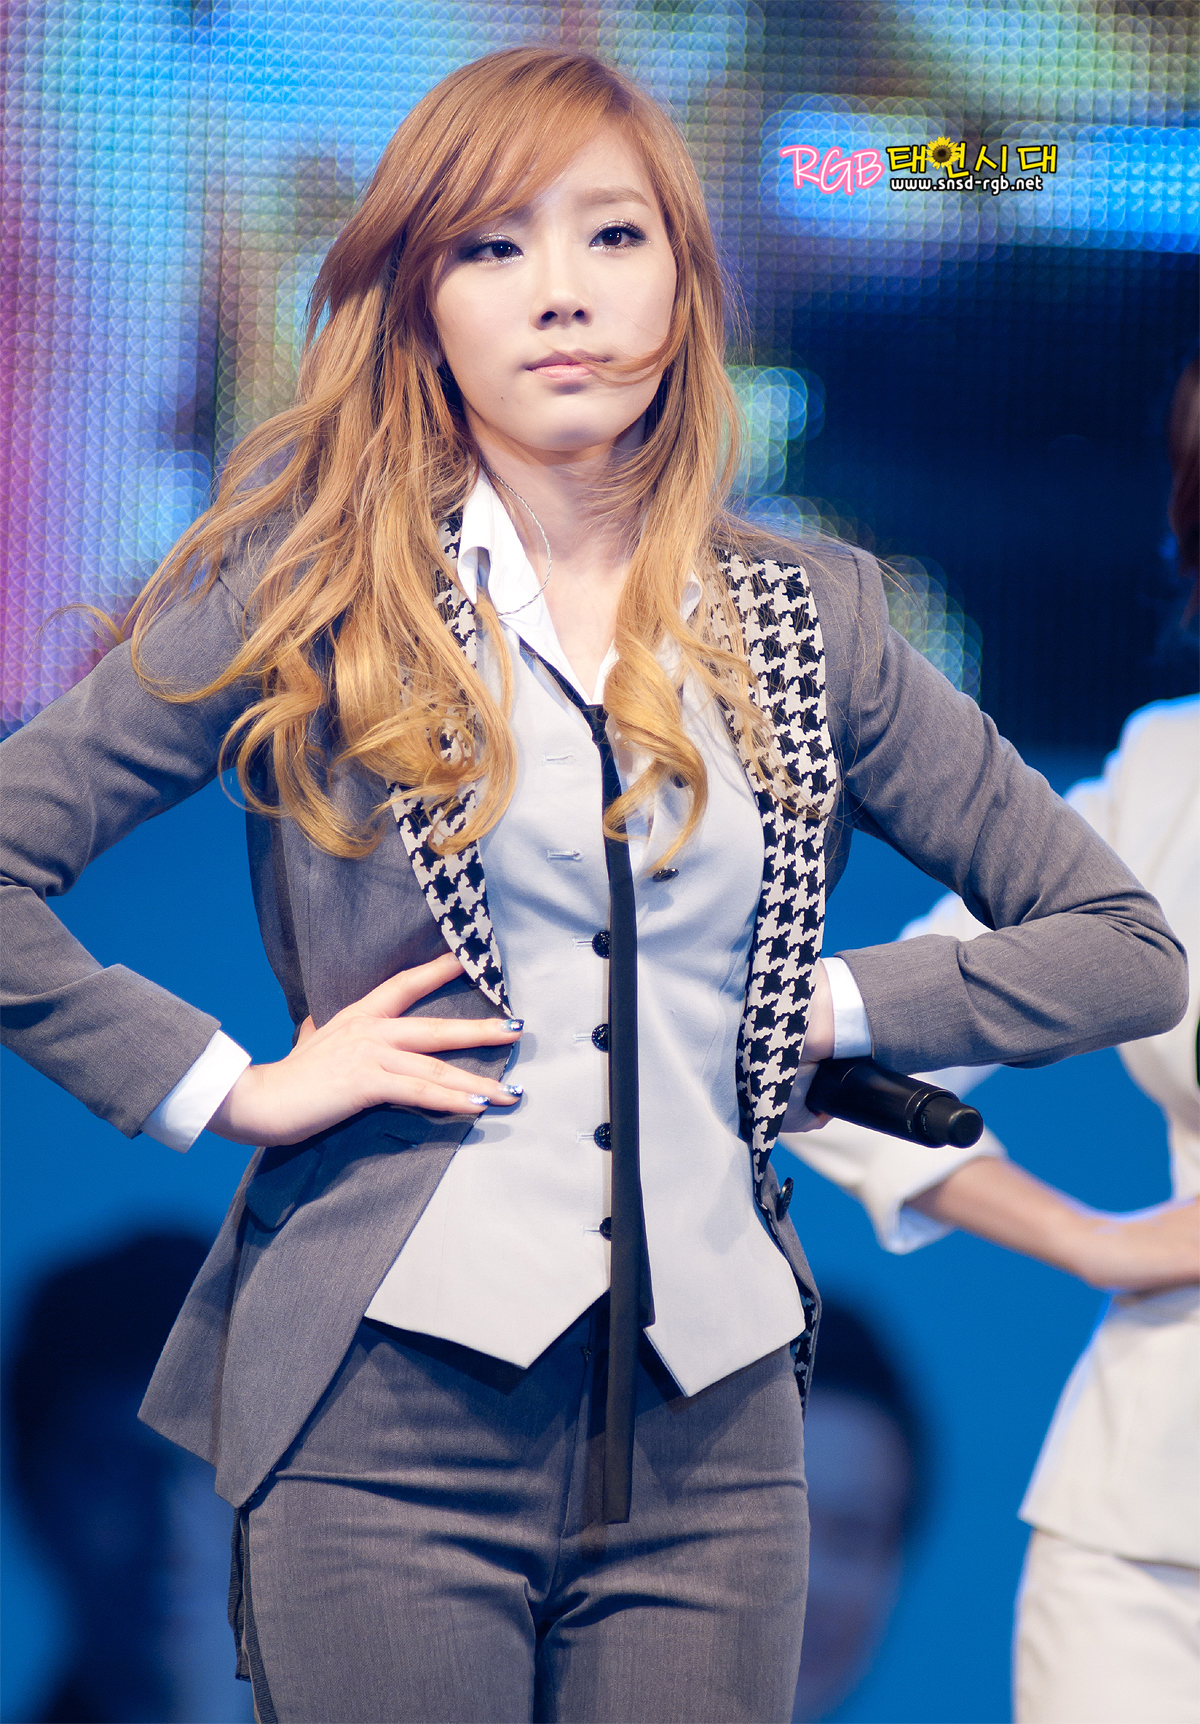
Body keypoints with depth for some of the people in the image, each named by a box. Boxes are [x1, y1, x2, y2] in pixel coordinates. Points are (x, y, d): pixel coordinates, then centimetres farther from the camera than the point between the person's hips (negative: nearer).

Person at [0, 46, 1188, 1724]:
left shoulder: (810, 624, 11)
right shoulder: (308, 594, 3)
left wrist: (832, 1006, 4)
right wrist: (223, 1085, -7)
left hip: (709, 1439, 3)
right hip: (392, 1418, -3)